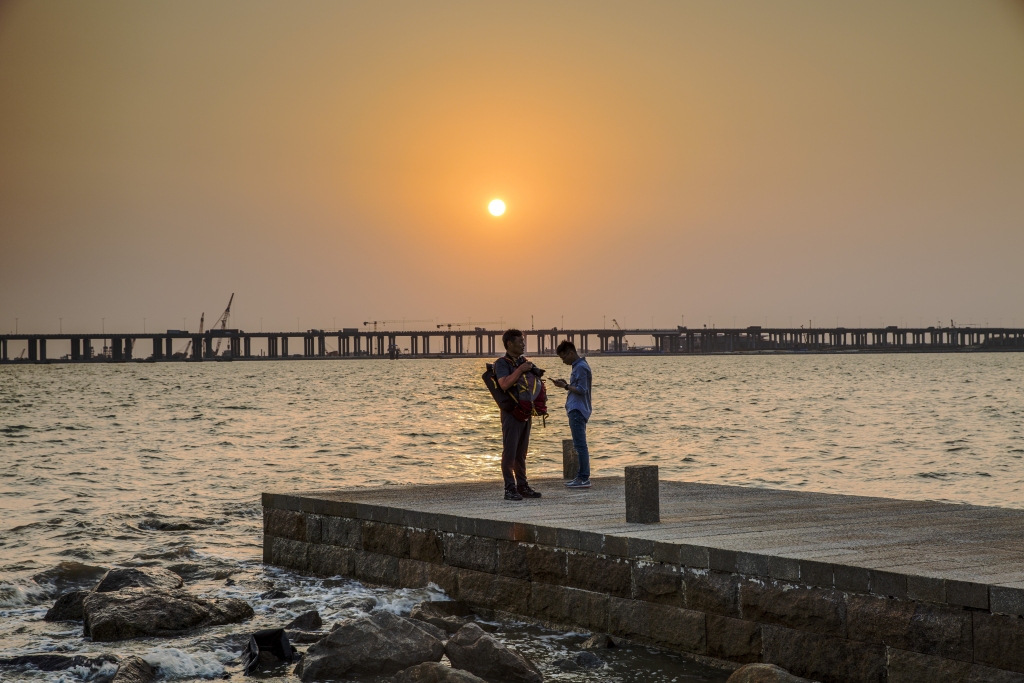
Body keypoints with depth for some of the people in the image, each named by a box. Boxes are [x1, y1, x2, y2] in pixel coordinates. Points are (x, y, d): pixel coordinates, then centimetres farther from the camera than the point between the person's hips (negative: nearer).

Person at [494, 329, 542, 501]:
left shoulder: (524, 362, 16)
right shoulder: (502, 363, -7)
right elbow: (504, 384, -25)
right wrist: (520, 369, -23)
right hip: (511, 413, -7)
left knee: (521, 453, 11)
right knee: (509, 452, -6)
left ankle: (522, 486, 14)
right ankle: (510, 489, -5)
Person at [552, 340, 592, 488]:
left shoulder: (581, 367, -13)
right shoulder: (579, 366, 18)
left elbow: (582, 390, -18)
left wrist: (565, 386, -11)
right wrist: (566, 384, 8)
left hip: (577, 411, -11)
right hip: (577, 410, 11)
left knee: (580, 445, -11)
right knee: (579, 445, 13)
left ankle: (584, 478, -12)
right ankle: (581, 476, 16)